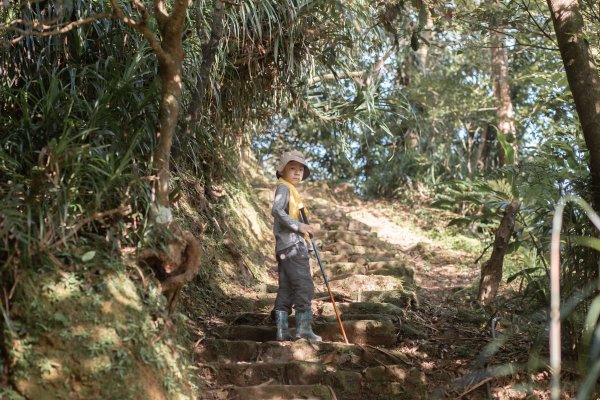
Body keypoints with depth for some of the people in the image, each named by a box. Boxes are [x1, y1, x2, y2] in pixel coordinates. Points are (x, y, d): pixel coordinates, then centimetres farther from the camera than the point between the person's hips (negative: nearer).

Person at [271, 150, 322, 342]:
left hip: (286, 247, 10)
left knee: (286, 288, 7)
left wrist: (304, 229, 14)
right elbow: (276, 210, -23)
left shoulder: (291, 190, 24)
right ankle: (303, 328, -8)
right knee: (304, 285, -9)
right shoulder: (283, 188, -6)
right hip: (292, 245, -10)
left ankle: (282, 330, 7)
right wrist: (299, 226, -24)